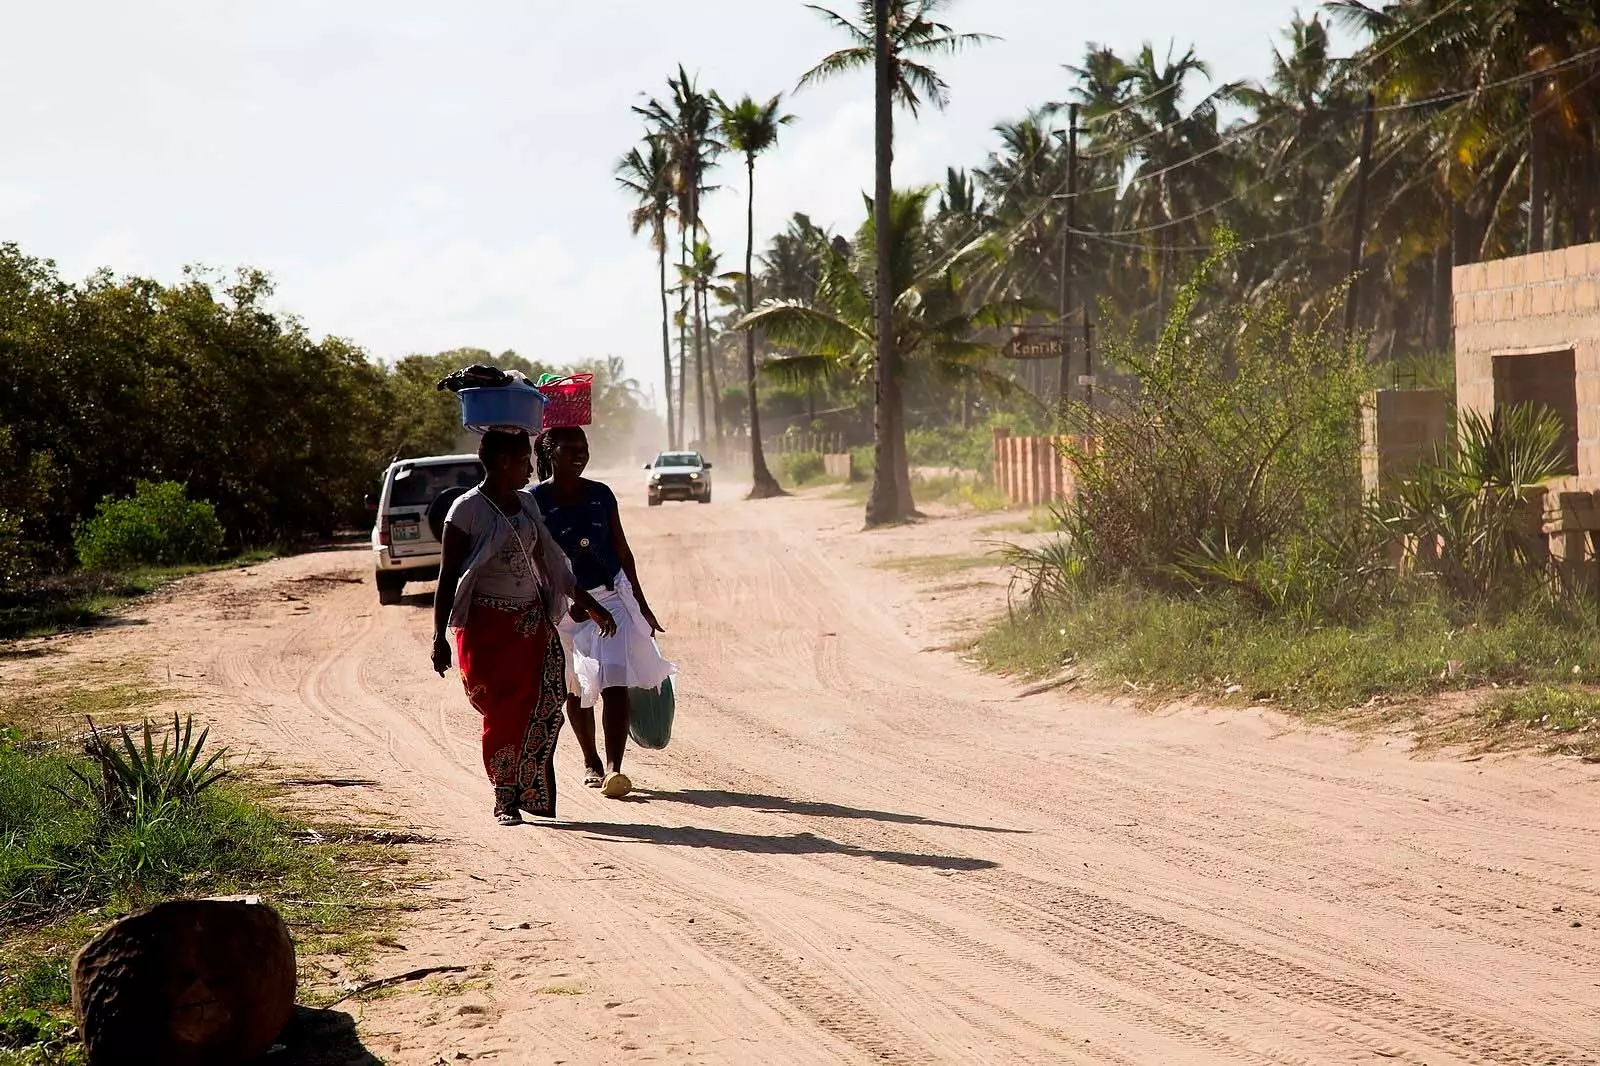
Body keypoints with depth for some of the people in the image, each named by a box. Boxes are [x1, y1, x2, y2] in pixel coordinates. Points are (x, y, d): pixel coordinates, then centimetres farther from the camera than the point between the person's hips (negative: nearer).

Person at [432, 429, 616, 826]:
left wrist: (588, 603, 21)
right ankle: (505, 799, 6)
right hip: (486, 625, -6)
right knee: (501, 713, -5)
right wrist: (439, 636, -12)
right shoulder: (468, 509, -8)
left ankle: (531, 793, 4)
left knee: (546, 706, -7)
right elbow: (447, 576, -7)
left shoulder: (527, 503, 12)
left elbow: (549, 561, 21)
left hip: (533, 621, 6)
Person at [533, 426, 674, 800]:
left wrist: (642, 605, 14)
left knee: (615, 683, -14)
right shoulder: (535, 501, -7)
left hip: (611, 598, 1)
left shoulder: (601, 495, 3)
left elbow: (622, 551, 11)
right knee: (575, 689, 13)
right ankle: (591, 763, 31)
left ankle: (614, 768, -18)